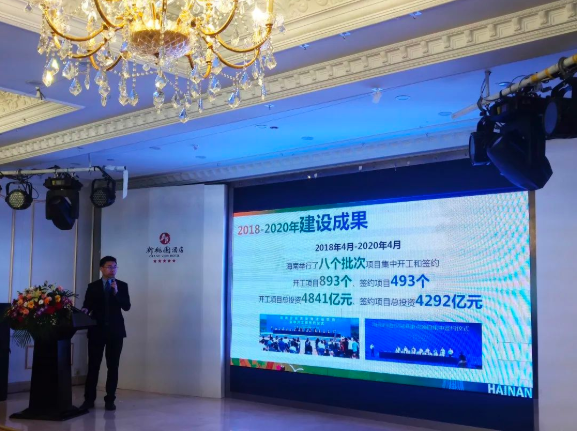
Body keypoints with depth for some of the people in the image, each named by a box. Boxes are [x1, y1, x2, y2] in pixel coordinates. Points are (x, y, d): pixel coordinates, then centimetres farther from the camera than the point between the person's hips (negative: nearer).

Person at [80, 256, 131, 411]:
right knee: (93, 366, 0)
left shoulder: (122, 286, 5)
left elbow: (126, 306, -4)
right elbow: (87, 305, 3)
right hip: (97, 330, 0)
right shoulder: (93, 286, 8)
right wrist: (85, 311, -19)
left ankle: (110, 400, 10)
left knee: (113, 366, 3)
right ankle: (89, 399, 8)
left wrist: (116, 292, -17)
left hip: (115, 331, 0)